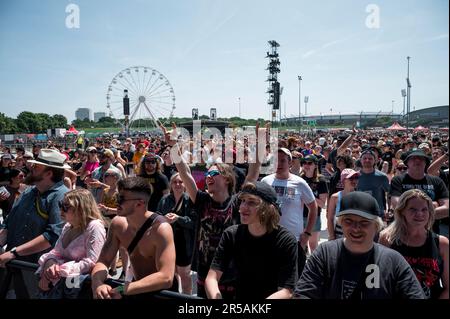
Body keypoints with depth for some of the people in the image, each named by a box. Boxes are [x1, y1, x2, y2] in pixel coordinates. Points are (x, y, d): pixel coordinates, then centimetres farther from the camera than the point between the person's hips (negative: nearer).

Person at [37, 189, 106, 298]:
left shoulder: (95, 227, -15)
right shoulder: (67, 226, 9)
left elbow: (91, 262, -19)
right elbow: (56, 252, 10)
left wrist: (62, 270, -21)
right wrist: (49, 266, -10)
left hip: (81, 276, -6)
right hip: (64, 276, 6)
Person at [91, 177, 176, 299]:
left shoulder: (161, 228, -25)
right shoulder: (118, 223, -8)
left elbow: (166, 278, -32)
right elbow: (103, 261, -6)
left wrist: (122, 291, -35)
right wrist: (97, 284, -26)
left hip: (162, 292, -5)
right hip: (137, 288, 5)